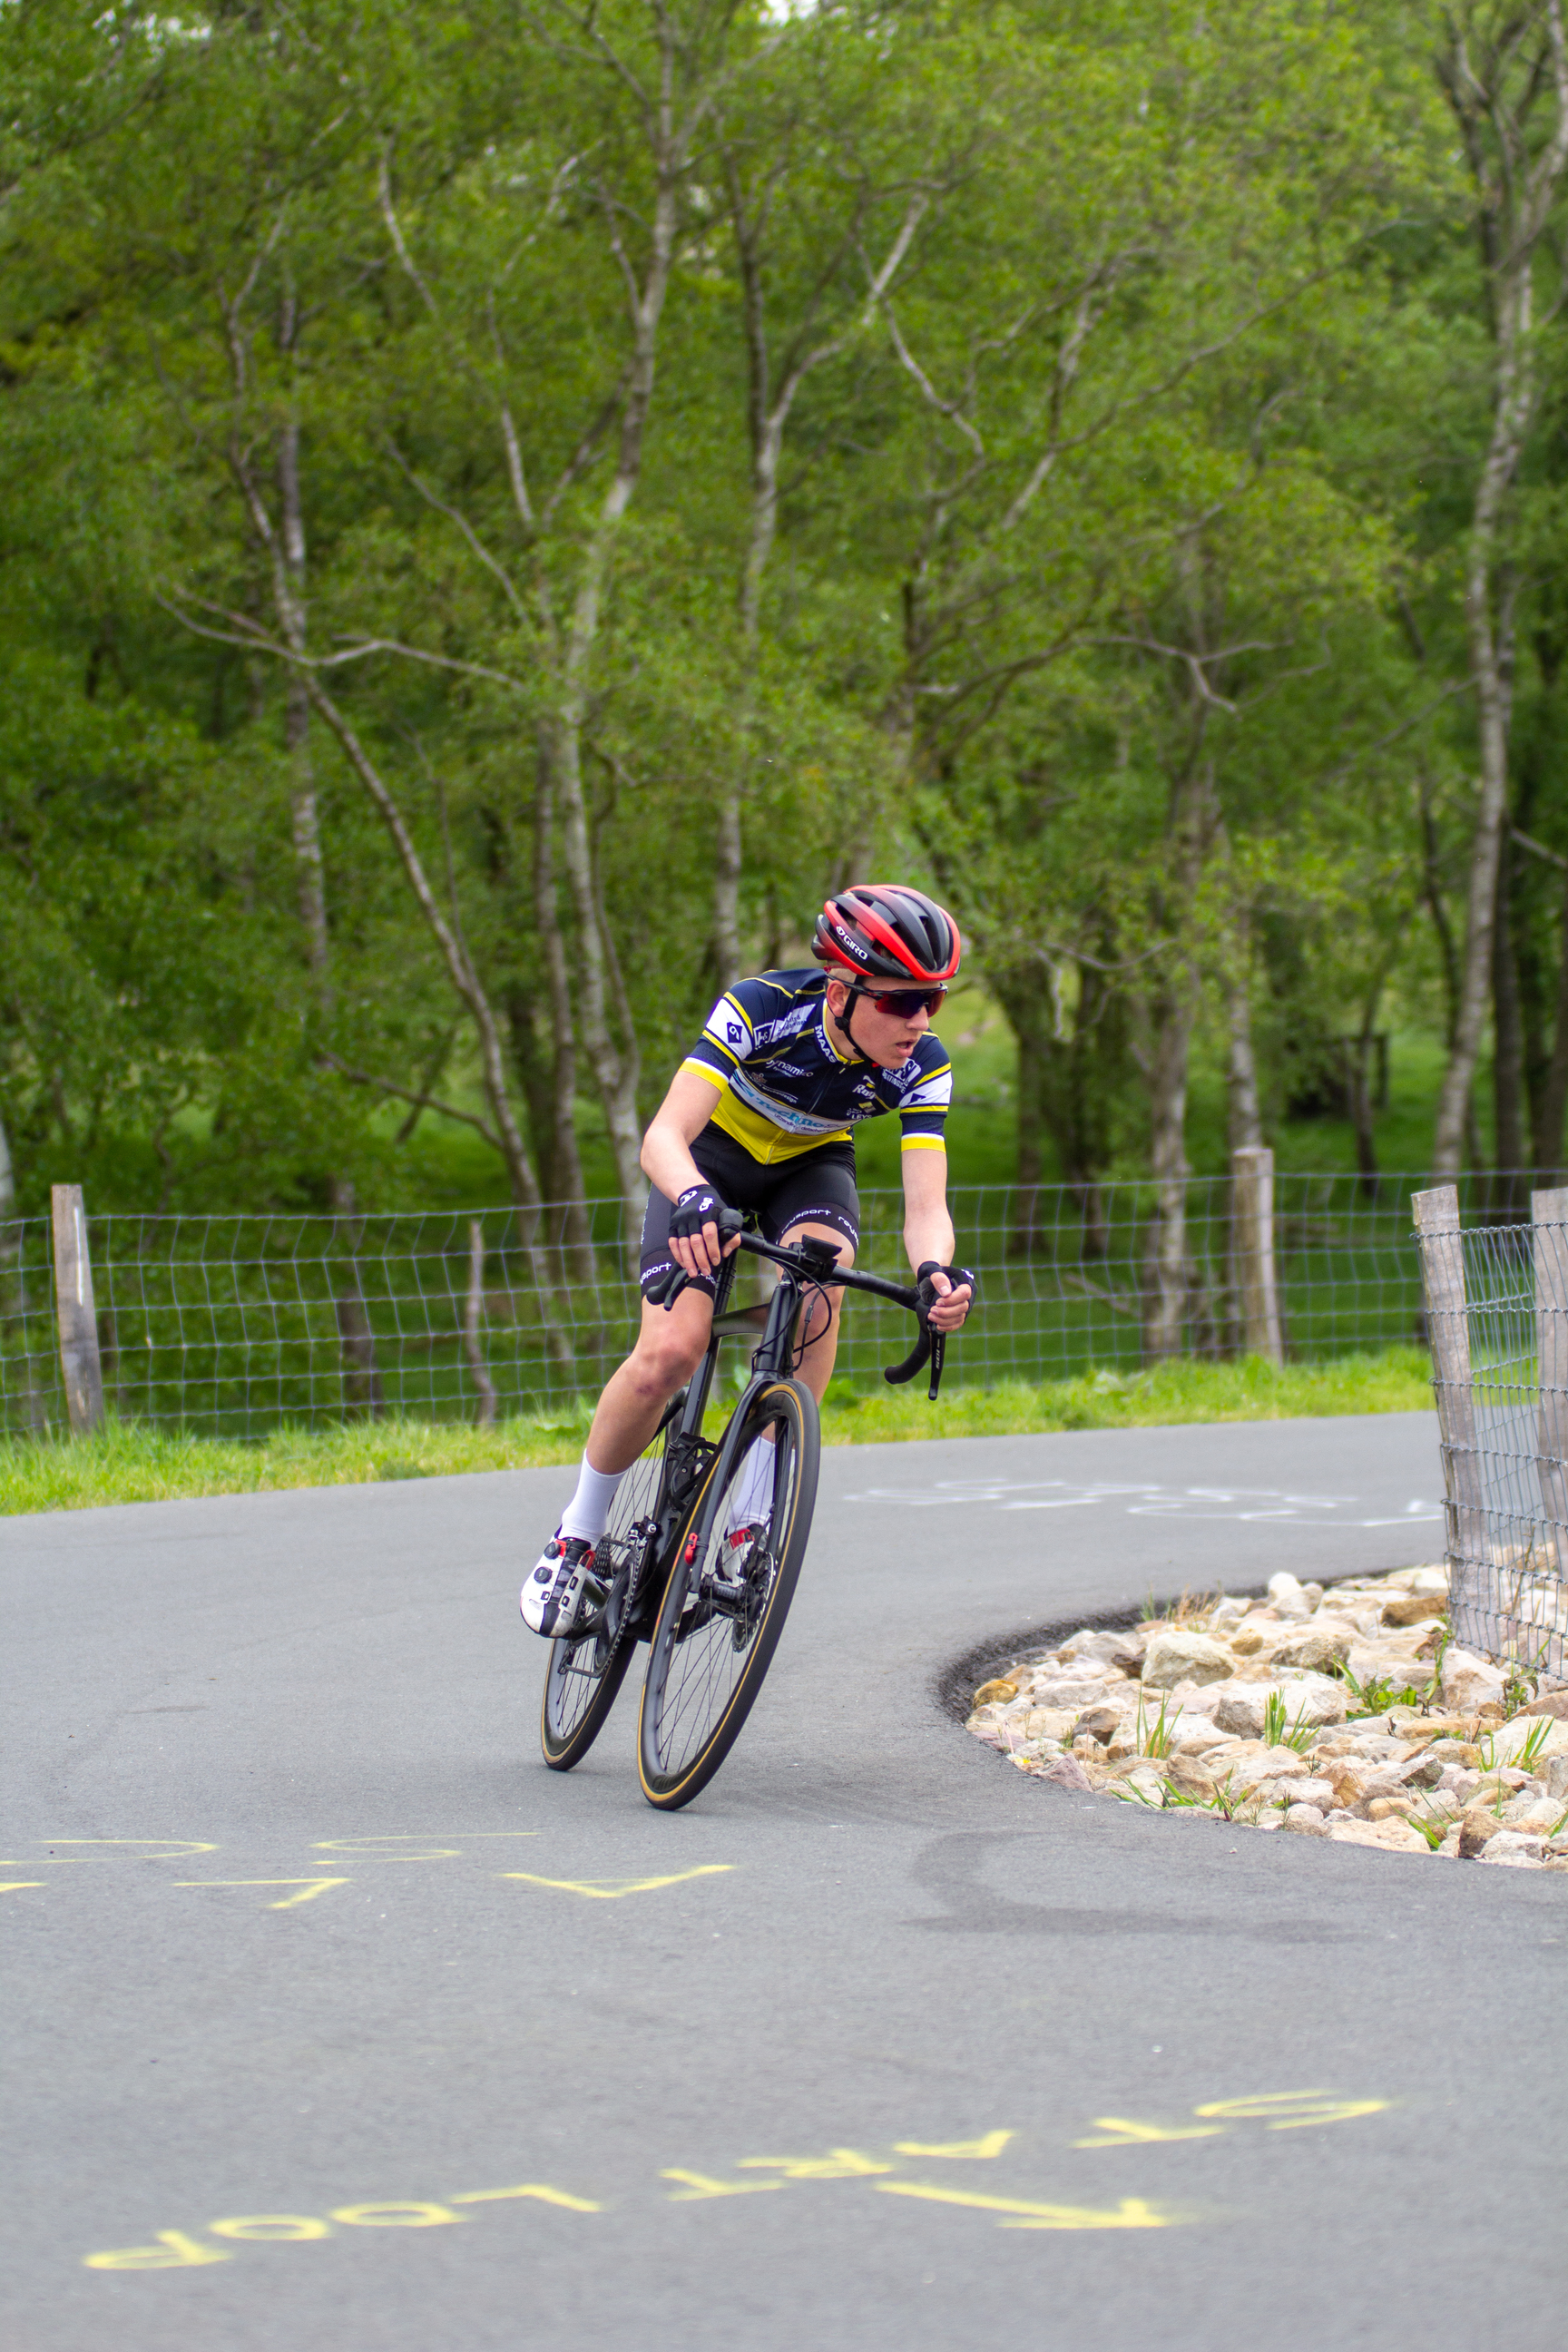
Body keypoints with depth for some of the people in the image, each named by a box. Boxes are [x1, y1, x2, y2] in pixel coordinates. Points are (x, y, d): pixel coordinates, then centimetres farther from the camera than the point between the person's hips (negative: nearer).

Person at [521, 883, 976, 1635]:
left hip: (811, 1165, 2)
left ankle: (752, 1522, -23)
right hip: (715, 1156, -2)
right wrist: (693, 1202, -64)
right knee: (669, 1354, -21)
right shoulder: (760, 1009, -35)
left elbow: (926, 1207, -32)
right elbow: (664, 1137, -42)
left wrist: (936, 1270, -55)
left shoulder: (921, 1066, -26)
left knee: (817, 1287, -32)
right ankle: (576, 1538, 2)